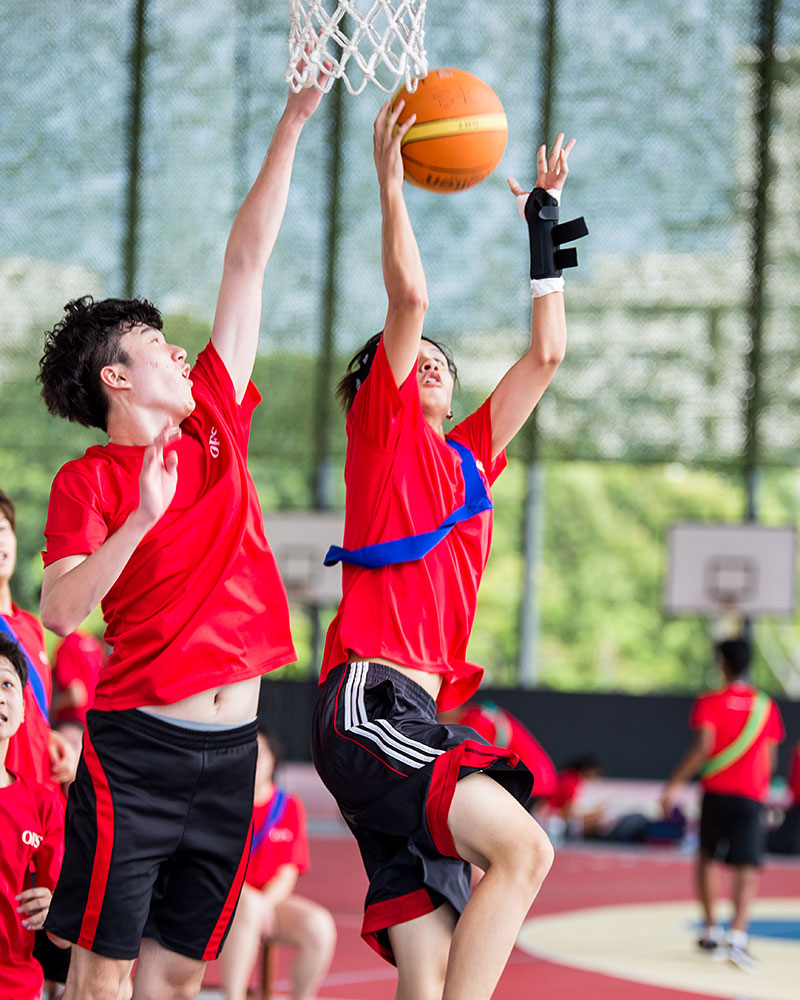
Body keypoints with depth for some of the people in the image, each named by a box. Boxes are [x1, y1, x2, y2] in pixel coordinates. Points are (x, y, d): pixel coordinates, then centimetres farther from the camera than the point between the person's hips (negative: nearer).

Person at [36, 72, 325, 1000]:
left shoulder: (215, 421, 10)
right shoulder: (86, 480, -4)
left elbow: (247, 261, 10)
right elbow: (58, 609, -17)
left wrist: (294, 122, 12)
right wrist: (143, 517, -26)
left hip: (231, 745, 5)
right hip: (137, 744, -5)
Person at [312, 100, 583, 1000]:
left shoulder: (469, 455, 26)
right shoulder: (382, 428, 8)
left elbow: (547, 352, 29)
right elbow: (410, 298, -3)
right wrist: (390, 177, 2)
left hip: (418, 719, 7)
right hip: (368, 701, -7)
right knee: (520, 847, -24)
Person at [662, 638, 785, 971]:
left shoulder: (709, 702, -2)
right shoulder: (766, 706, 9)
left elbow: (703, 746, -14)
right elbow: (769, 758, 12)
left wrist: (674, 784, -13)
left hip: (715, 792, -1)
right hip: (751, 797, 1)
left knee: (706, 857, 21)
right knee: (747, 868, -8)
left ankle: (710, 930, 20)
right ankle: (737, 936, -28)